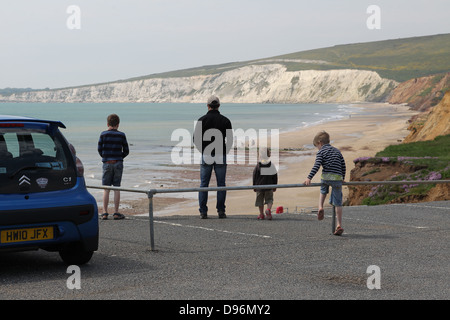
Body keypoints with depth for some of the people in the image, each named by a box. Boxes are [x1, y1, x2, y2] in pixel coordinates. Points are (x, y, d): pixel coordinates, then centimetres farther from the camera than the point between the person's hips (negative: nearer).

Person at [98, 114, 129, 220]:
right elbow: (126, 151, 4)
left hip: (107, 163, 0)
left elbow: (99, 149, 1)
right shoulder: (121, 135, 2)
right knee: (117, 188, 3)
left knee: (106, 189, 3)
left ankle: (105, 213, 1)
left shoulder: (103, 135, -1)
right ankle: (116, 213, 3)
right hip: (118, 163, 0)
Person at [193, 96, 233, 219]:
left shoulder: (202, 120, -2)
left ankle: (203, 212, 2)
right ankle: (221, 211, 4)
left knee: (204, 184, 5)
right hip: (221, 156, 1)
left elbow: (196, 139, -2)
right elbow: (230, 140, 2)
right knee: (221, 184, 5)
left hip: (206, 155, -1)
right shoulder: (225, 120, 1)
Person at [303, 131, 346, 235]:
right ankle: (339, 225, 2)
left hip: (326, 177, -3)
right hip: (338, 178, 3)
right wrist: (342, 178, 34)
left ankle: (320, 207, 9)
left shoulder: (321, 152, 5)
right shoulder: (337, 151, 21)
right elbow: (343, 166, 22)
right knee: (338, 203, 4)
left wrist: (309, 178, -12)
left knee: (323, 191, 31)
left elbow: (316, 166, -8)